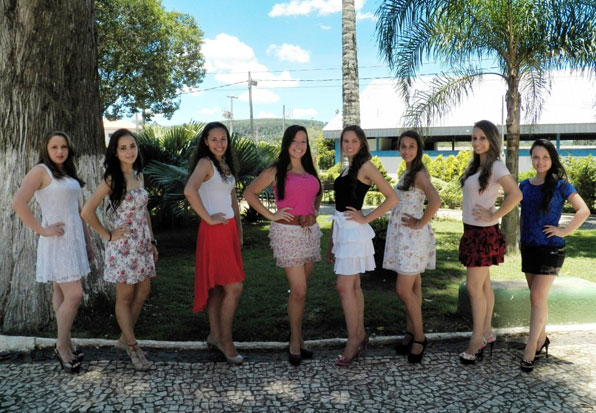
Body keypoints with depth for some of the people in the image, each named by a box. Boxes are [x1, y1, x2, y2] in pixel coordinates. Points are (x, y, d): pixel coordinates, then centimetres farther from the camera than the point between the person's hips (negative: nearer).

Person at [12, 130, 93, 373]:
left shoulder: (69, 174, 15)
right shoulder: (40, 171, -8)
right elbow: (18, 203, -20)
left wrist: (87, 242, 16)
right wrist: (42, 230, -18)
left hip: (74, 238, 8)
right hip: (57, 241, -8)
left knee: (62, 292, 14)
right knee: (74, 295, -10)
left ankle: (66, 344, 23)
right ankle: (62, 345, 7)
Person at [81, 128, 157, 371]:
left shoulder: (138, 176, 8)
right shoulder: (112, 180, -12)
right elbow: (87, 212, -17)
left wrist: (152, 242, 13)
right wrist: (108, 235, -11)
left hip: (142, 243, 7)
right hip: (123, 246, -7)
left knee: (143, 292, 13)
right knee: (125, 297, 6)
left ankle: (125, 338, 30)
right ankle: (133, 348, 17)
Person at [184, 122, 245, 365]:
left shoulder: (226, 165, 16)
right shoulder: (205, 163, -10)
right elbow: (189, 191, -28)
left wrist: (239, 231, 17)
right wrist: (208, 218, -20)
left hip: (229, 230, 8)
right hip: (214, 232, -8)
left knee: (218, 287, 14)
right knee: (234, 288, -9)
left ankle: (215, 335, 24)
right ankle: (225, 341, 4)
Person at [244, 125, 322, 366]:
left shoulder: (310, 171, 12)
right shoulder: (276, 171, -4)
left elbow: (318, 191, 31)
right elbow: (249, 193, -3)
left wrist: (315, 210, 14)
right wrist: (270, 215, -8)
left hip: (310, 231, 6)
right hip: (287, 232, -5)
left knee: (301, 289, 12)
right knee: (299, 291, -8)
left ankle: (296, 335, 26)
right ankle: (295, 341, 9)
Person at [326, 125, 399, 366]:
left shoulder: (365, 166, -7)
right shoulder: (346, 169, 17)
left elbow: (392, 198, -14)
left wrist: (366, 218, -11)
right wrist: (331, 242, 18)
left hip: (354, 231, -8)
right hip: (340, 229, 8)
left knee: (345, 287, -8)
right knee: (353, 286, 11)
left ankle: (353, 341, 2)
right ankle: (360, 337, 20)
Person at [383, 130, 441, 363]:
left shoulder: (419, 174, -14)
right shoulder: (407, 172, 14)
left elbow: (435, 201, -30)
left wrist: (420, 223, -20)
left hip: (413, 235, -9)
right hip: (401, 235, 9)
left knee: (404, 289, -7)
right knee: (412, 286, 14)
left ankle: (419, 337, 7)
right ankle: (411, 333, 23)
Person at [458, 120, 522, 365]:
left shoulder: (496, 166, -14)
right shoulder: (475, 165, 12)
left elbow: (515, 195, -26)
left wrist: (493, 216, -19)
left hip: (484, 234, -8)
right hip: (471, 231, 8)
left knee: (474, 287, -3)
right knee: (483, 285, 14)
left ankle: (476, 340, 8)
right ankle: (487, 334, 24)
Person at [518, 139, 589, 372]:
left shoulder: (560, 184, -6)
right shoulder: (525, 185, 7)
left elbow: (583, 210, -11)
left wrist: (564, 231, -14)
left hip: (550, 249, -5)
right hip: (528, 248, 5)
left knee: (537, 298, -8)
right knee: (537, 298, 13)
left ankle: (530, 350, -5)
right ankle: (542, 339, 28)